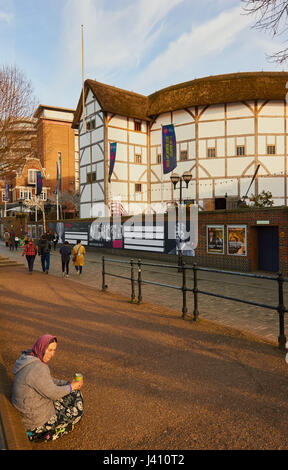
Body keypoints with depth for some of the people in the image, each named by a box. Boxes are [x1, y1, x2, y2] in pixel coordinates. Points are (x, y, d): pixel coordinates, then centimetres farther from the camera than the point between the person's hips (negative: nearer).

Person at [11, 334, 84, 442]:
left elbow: (48, 381, 11)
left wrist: (67, 383, 1)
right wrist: (71, 387, -8)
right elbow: (53, 393, -23)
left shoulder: (30, 360, 0)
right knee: (76, 411, 4)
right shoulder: (37, 368, -31)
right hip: (36, 419, -9)